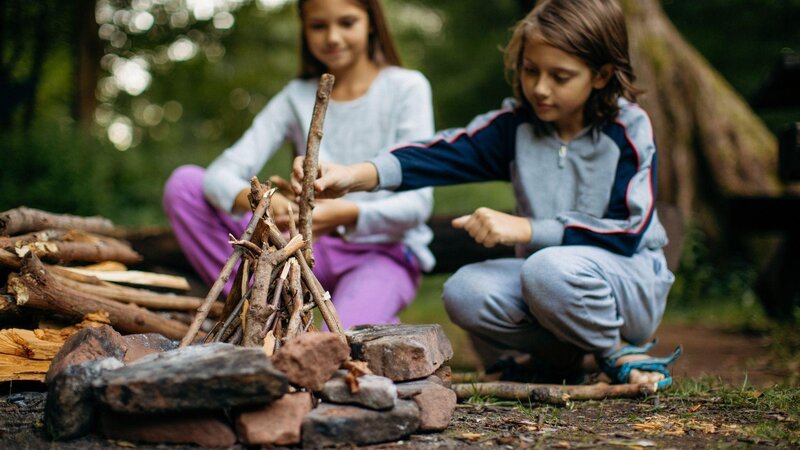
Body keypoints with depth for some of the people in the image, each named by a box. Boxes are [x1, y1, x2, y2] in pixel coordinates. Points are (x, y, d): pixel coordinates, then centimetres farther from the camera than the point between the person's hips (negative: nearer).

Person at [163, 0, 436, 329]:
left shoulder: (406, 88, -3)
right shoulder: (297, 97, 6)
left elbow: (418, 203, -12)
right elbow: (223, 172, -6)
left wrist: (348, 213, -32)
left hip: (386, 251, -4)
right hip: (315, 248, 4)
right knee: (184, 184, -9)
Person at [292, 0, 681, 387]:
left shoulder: (628, 130, -11)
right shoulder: (516, 124, -3)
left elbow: (628, 231, -18)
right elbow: (445, 153, -20)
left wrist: (526, 229, -24)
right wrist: (357, 175, -37)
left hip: (628, 276, -4)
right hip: (541, 266, 4)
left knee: (552, 268, -36)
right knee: (466, 292, -24)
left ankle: (618, 352, -7)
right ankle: (561, 355, 1)